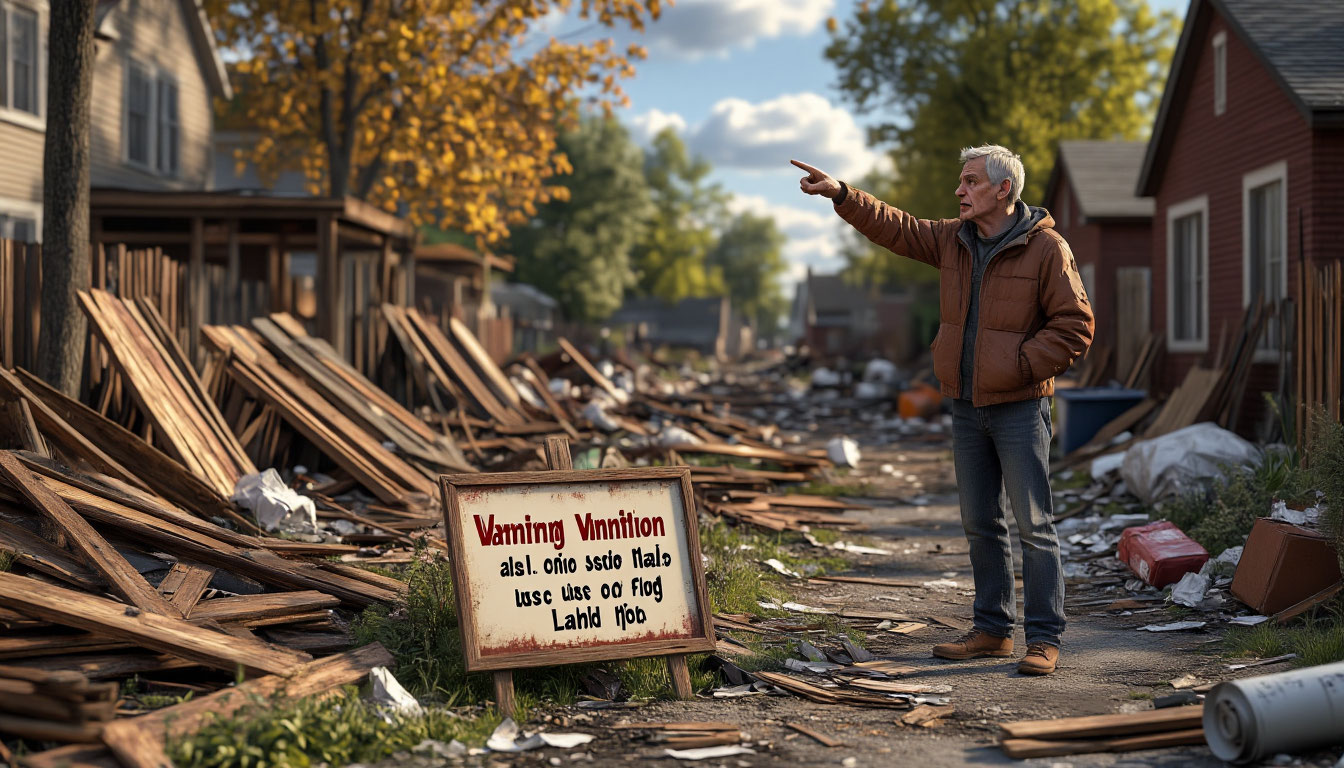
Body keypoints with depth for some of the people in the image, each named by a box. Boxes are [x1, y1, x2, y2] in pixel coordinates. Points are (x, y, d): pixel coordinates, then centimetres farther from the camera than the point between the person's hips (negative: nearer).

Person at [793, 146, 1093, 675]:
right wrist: (841, 195, 4)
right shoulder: (954, 240, 9)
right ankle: (993, 630, 21)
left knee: (1034, 524, -4)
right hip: (967, 407, 7)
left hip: (1019, 407, -7)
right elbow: (896, 229, 15)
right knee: (980, 524, 11)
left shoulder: (1046, 249, -10)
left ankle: (1044, 638, 1)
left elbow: (1075, 327, -10)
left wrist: (1018, 365, -15)